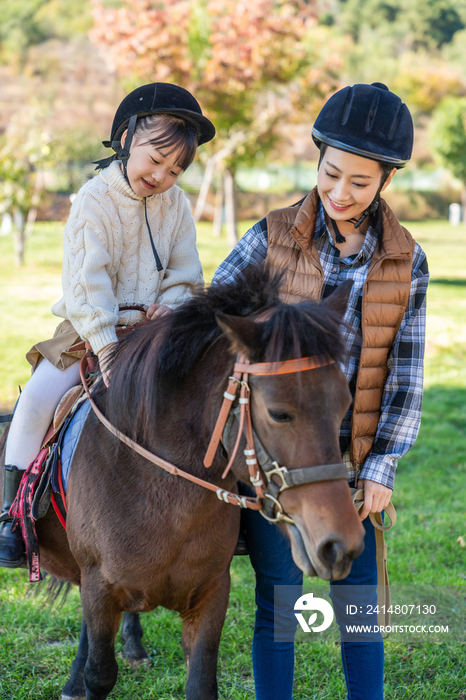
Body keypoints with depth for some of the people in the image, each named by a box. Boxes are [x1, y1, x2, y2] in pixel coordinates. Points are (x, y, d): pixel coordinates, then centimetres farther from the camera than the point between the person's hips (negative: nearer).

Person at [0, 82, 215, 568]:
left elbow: (185, 273, 9)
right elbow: (87, 282, -19)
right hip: (89, 328, -3)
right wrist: (105, 347, -28)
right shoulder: (94, 200, -11)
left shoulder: (176, 205, 2)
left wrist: (170, 304, -14)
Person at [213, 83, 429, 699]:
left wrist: (382, 468, -3)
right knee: (277, 601, 5)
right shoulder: (272, 238, -5)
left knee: (358, 601, 9)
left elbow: (406, 375, 2)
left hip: (353, 458, 1)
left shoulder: (407, 262, -1)